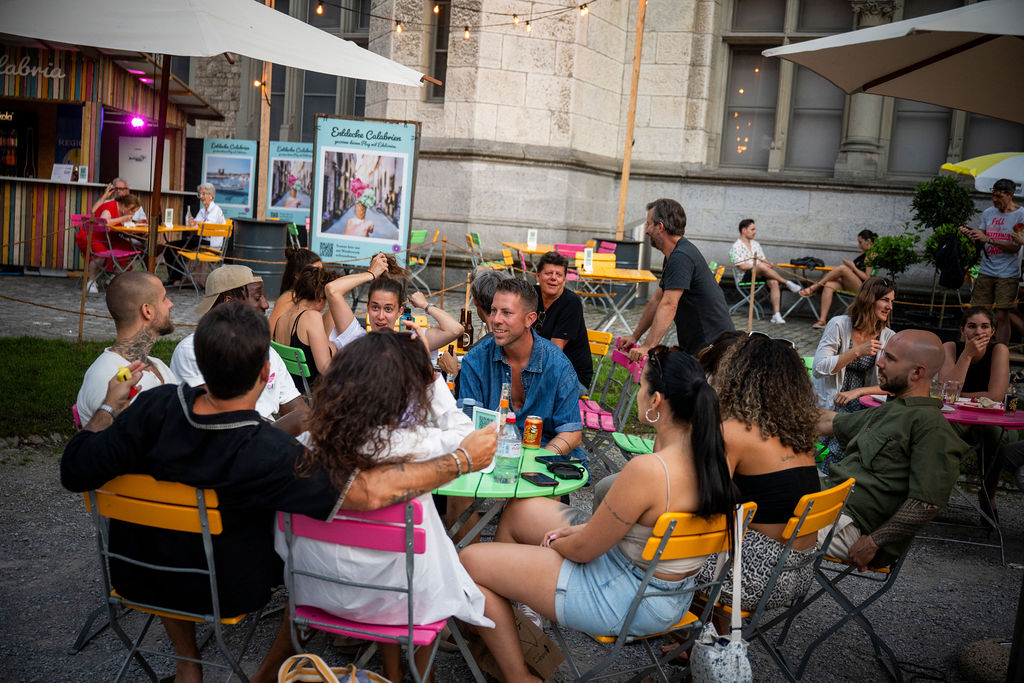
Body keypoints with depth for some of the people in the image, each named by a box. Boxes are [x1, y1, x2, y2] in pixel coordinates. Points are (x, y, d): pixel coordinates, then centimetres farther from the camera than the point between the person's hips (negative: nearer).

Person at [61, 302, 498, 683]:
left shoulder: (156, 406, -25)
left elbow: (75, 471, -15)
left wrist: (110, 407, 0)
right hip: (227, 591, -3)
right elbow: (371, 491, -39)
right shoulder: (267, 454, -36)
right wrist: (462, 459, -28)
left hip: (137, 577, 4)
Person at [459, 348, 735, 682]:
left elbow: (583, 550, -19)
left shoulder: (646, 470, -33)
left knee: (470, 561, -2)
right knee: (518, 512, 21)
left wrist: (554, 543, 3)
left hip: (629, 601, -9)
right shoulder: (712, 451, -7)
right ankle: (488, 629, 36)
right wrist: (588, 526, 4)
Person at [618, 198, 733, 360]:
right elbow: (657, 299, 20)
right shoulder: (674, 255, 15)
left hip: (710, 346, -10)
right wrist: (635, 336, 20)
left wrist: (647, 347, -29)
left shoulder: (681, 257, -19)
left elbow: (668, 305, -26)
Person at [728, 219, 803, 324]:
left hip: (760, 274, 6)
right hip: (745, 277, -6)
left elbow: (764, 260, 22)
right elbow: (742, 266, -10)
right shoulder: (736, 246, 0)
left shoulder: (756, 244, 22)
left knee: (773, 282, -29)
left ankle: (776, 314, -35)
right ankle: (786, 282, -25)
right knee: (762, 267, -38)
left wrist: (769, 264, -3)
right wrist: (758, 265, -15)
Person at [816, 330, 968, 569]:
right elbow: (830, 422, 33)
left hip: (849, 524, -9)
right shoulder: (887, 411, 19)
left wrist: (873, 542, -18)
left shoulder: (931, 426, -11)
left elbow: (928, 503, -19)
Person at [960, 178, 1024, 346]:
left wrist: (988, 239, -19)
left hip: (1007, 274, -4)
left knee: (1002, 316, -6)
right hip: (986, 270, 4)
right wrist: (971, 234, -6)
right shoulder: (988, 213, 10)